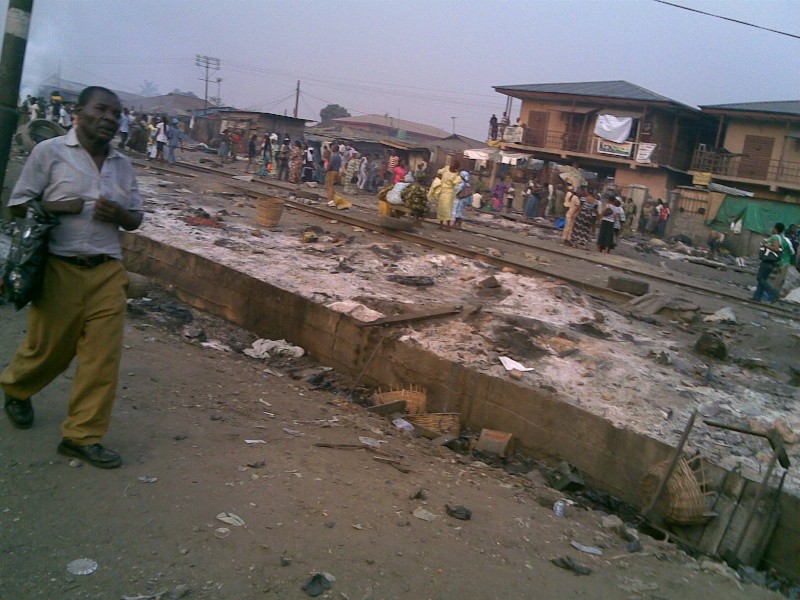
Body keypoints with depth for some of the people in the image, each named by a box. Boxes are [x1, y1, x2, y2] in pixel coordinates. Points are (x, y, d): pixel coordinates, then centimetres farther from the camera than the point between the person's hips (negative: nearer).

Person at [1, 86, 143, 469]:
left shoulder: (122, 165, 10)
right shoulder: (49, 152, -2)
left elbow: (136, 219, 14)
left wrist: (118, 214, -8)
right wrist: (56, 206, -16)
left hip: (107, 272, 4)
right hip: (59, 270, -3)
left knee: (103, 357, -1)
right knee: (47, 348, 11)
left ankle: (82, 436, 11)